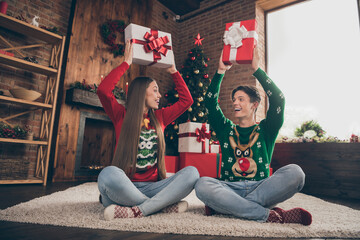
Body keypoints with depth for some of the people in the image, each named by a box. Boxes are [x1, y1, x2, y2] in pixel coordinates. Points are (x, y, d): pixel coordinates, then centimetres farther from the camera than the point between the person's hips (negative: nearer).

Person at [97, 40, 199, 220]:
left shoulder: (159, 117, 15)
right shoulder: (122, 116, 4)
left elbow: (186, 100, 20)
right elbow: (103, 90, -13)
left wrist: (173, 71, 21)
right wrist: (126, 63, -3)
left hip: (152, 187, 4)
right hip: (123, 188, -3)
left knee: (191, 172, -22)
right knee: (109, 174, -38)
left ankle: (137, 211, -31)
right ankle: (164, 205, -25)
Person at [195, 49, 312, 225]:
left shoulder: (266, 130, 15)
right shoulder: (226, 129, 18)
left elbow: (278, 99, 1)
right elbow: (210, 102, 11)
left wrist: (256, 69, 2)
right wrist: (221, 71, 8)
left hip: (261, 187, 0)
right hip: (230, 188, 0)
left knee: (294, 172, -29)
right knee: (202, 185, -31)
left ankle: (224, 206, -27)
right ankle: (268, 214, -27)